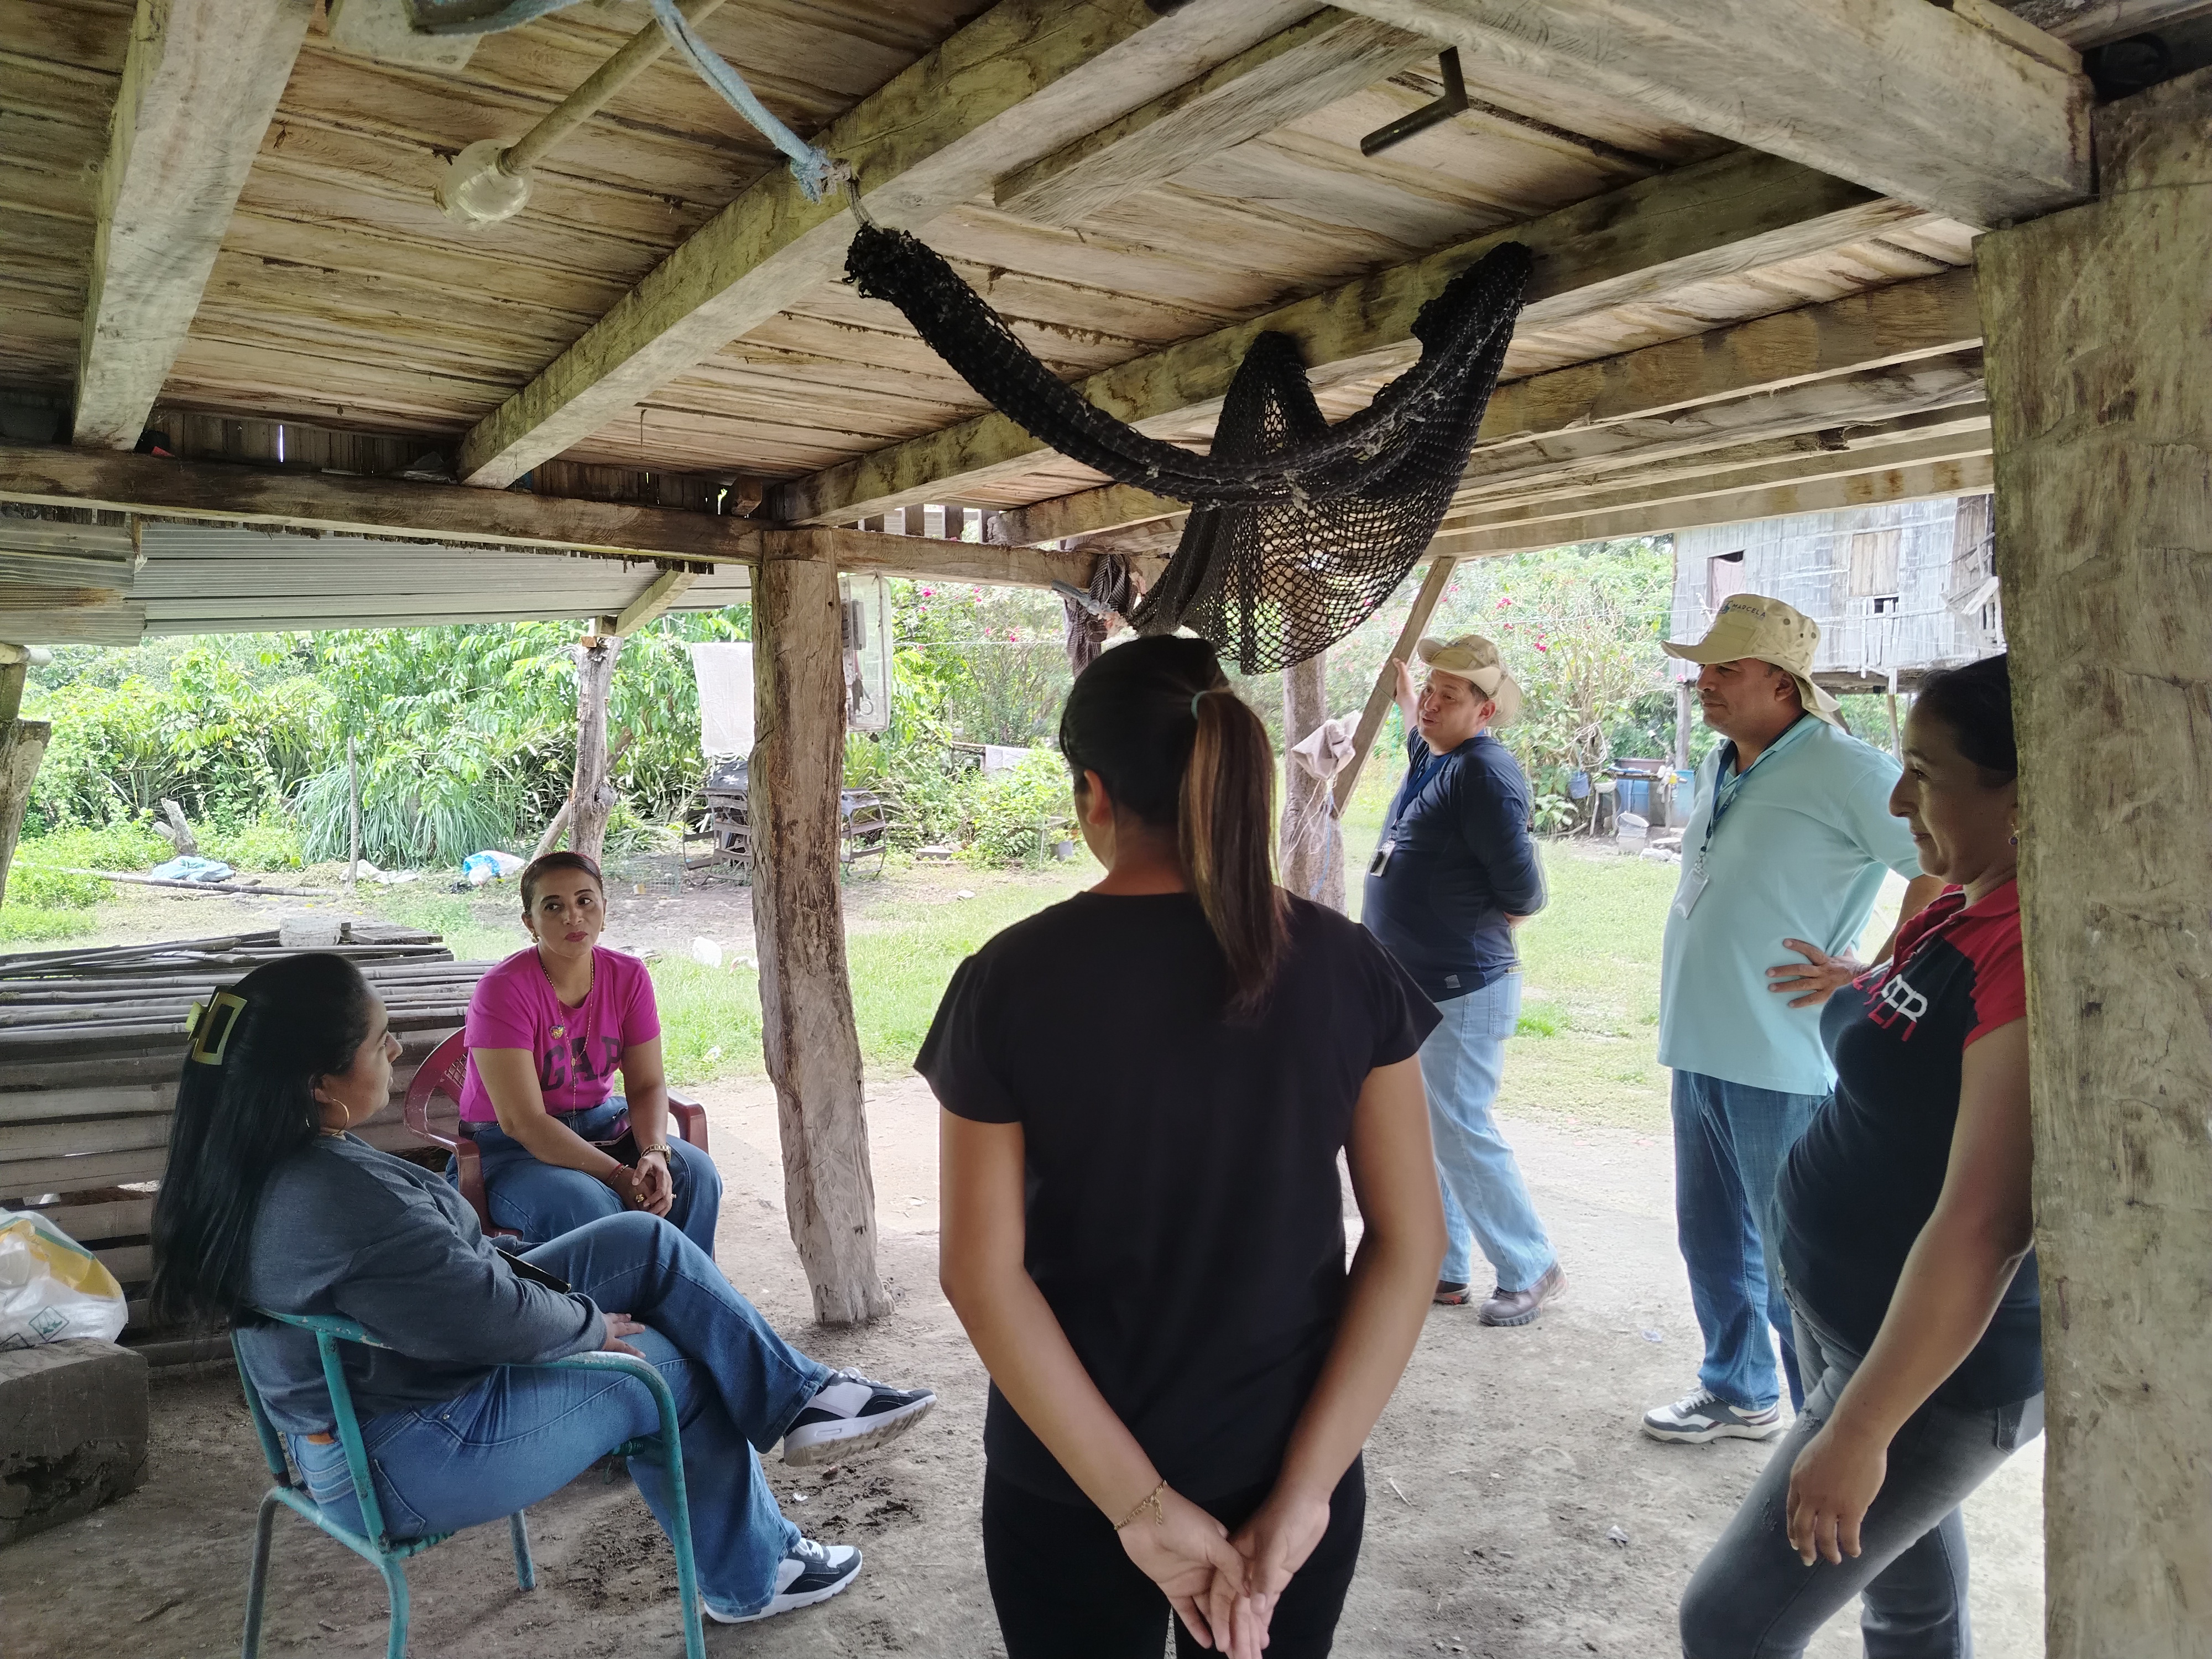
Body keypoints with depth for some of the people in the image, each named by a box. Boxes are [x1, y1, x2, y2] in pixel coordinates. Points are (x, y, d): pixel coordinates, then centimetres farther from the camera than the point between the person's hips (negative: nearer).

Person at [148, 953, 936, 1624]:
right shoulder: (343, 1196, -35)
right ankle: (753, 1576, 31)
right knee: (665, 1368, 9)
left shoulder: (252, 1162, -3)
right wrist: (594, 1322, -9)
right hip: (410, 1466, -9)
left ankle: (801, 1399, 14)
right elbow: (496, 1319, -28)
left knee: (646, 1243, 5)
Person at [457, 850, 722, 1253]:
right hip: (509, 1148, -5)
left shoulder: (629, 977, -4)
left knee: (695, 1175, -20)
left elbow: (647, 1085, -2)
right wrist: (618, 1176, -30)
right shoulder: (503, 990, -20)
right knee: (587, 1205, -34)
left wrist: (655, 1151, -24)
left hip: (600, 1126, 5)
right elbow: (522, 1122, -24)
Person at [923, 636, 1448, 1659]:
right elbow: (1411, 1239, -10)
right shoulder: (1346, 967, -9)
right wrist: (1301, 1492, -9)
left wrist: (1139, 1503, -12)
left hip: (1068, 1483, -1)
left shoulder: (1009, 981, -14)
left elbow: (981, 1269, -15)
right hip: (1287, 1470, 2)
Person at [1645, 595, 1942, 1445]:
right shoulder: (1718, 769, 13)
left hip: (1782, 1064, -8)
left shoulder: (1843, 769, -14)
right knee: (1712, 1240, 19)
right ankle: (1739, 1394, 37)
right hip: (1700, 1052, 8)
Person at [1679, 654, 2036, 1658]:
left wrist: (1856, 1433, -24)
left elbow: (1981, 1229, -29)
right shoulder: (1963, 904, 1)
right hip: (1840, 1307, 8)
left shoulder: (2028, 954, -28)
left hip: (1944, 1365, -8)